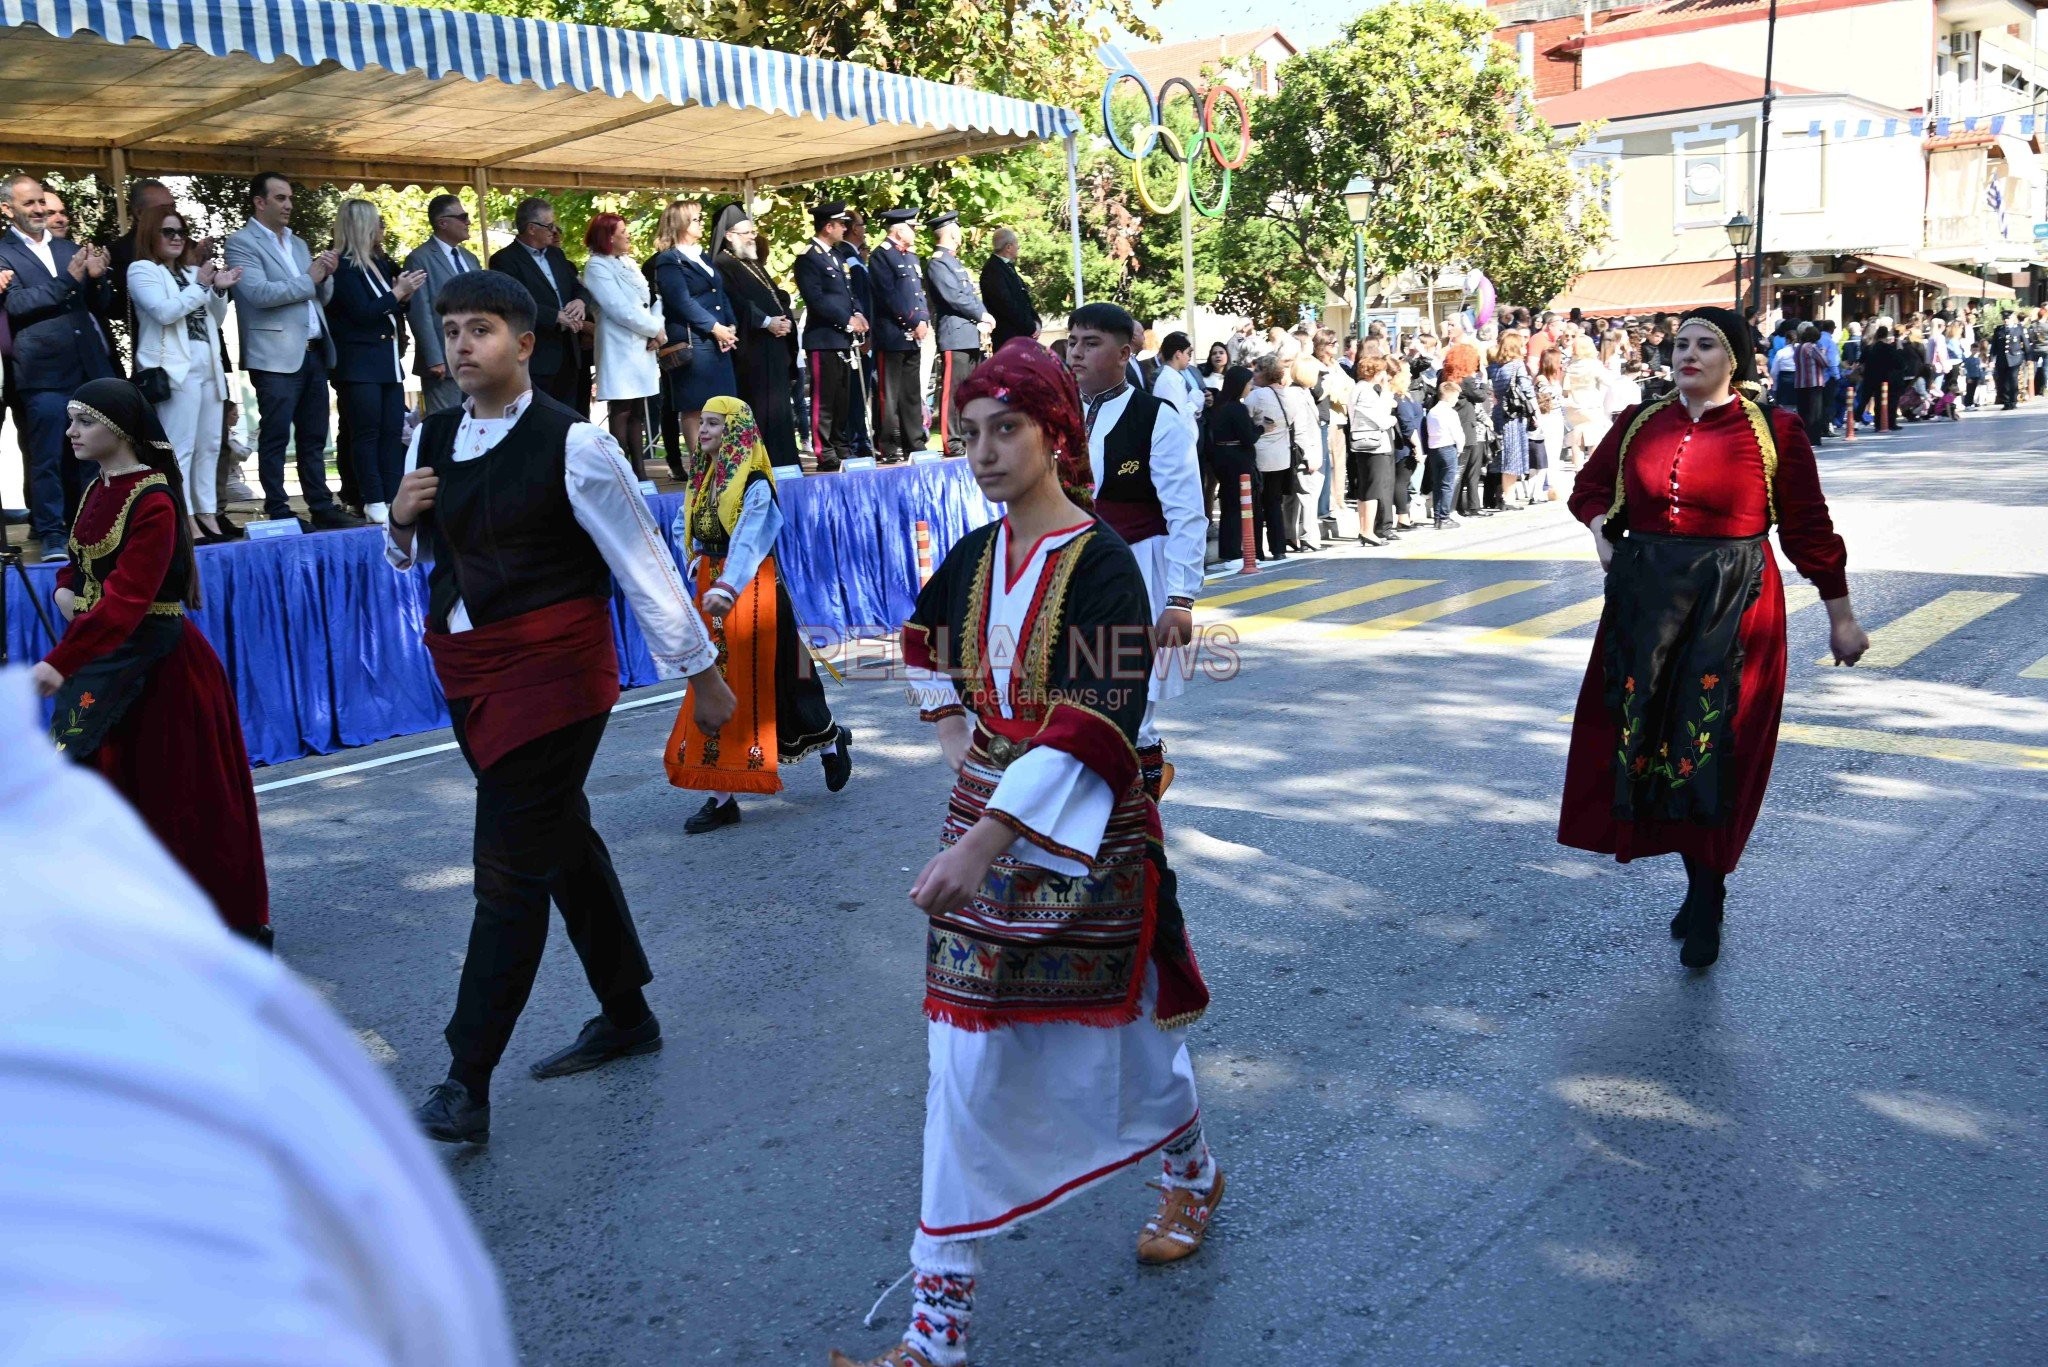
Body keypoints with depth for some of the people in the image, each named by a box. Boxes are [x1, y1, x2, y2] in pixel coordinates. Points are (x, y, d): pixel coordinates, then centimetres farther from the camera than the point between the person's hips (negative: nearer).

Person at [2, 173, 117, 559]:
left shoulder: (69, 248, 16)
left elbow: (98, 304, 17)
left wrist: (97, 277, -5)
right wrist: (68, 279, -20)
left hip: (90, 367, 5)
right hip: (44, 372, -5)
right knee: (47, 458, -2)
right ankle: (51, 534, 5)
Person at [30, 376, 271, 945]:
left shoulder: (153, 501, -17)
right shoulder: (98, 490, 9)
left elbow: (127, 597, -27)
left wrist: (62, 662, -35)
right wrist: (65, 588, 1)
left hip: (154, 662, -8)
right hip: (99, 655, 8)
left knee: (184, 799, 1)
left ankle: (237, 920, 16)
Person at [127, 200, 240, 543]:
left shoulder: (192, 271, 20)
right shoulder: (142, 269, 1)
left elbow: (216, 321, 22)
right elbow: (164, 312, -14)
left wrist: (220, 290, 5)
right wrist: (200, 287, -9)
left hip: (208, 368, 8)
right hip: (174, 370, -8)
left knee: (209, 445, 8)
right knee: (179, 447, -10)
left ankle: (208, 515, 12)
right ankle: (185, 523, -12)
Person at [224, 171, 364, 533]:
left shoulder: (298, 243, 20)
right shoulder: (241, 242, -2)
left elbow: (322, 297, 20)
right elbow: (258, 292, -16)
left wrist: (325, 275, -1)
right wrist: (308, 279, -10)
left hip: (314, 353, 7)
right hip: (276, 357, -7)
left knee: (313, 438, 9)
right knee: (275, 438, -4)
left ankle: (322, 508, 13)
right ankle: (278, 513, -2)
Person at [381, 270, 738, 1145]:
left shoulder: (572, 444, -13)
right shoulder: (431, 439, 6)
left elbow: (643, 562, -9)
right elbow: (408, 559, 19)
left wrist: (701, 671, -5)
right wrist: (401, 519, -4)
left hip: (551, 668, -7)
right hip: (466, 669, 7)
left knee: (512, 869, -6)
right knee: (563, 842, 18)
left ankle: (467, 1086, 2)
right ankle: (626, 1015, 35)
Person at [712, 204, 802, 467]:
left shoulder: (754, 265, 23)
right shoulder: (722, 266, -6)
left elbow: (779, 297, 19)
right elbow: (735, 303, -19)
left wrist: (786, 321, 0)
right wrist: (766, 322, -22)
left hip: (774, 348, 9)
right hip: (750, 349, -9)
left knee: (778, 405, 9)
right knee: (757, 408, -10)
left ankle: (783, 461, 12)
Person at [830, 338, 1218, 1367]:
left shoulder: (1100, 565, -16)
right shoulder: (975, 557, 3)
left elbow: (1095, 726, -28)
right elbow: (926, 639, 25)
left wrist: (989, 837, -36)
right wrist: (957, 741, 11)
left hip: (1080, 836, -5)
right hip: (984, 817, 5)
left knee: (1112, 1029, 14)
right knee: (965, 1059, 3)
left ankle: (1193, 1171, 48)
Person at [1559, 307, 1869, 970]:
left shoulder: (1773, 431, -3)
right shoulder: (1639, 425, 7)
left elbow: (1809, 527, 1)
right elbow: (1590, 486, 24)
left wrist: (1840, 615, 3)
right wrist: (1601, 524, 2)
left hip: (1733, 609, -4)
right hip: (1647, 603, 4)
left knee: (1715, 759, -3)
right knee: (1652, 743, 6)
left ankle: (1707, 907, 11)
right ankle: (1700, 885, 24)